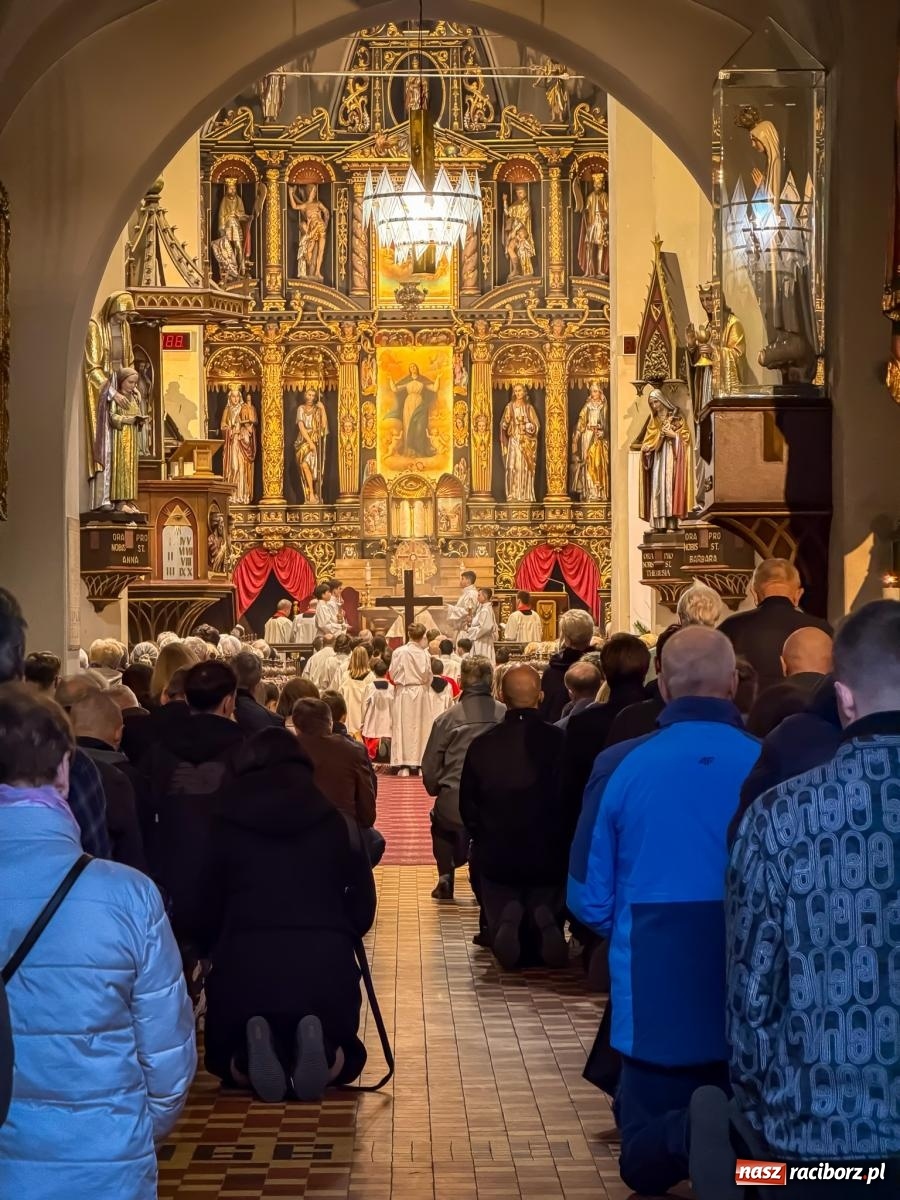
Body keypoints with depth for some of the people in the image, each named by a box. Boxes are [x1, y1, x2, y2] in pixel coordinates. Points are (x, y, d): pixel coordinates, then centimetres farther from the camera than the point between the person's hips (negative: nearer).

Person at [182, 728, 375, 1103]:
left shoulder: (228, 824, 8)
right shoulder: (334, 821, 11)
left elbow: (202, 912, 12)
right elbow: (364, 906, 12)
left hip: (245, 964, 0)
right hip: (325, 963, 1)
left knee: (229, 1061, 25)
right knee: (342, 1059, 25)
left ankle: (253, 1049, -13)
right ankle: (318, 1045, -12)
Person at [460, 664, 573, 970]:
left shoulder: (482, 745, -8)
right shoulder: (560, 741, -13)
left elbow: (467, 807, 2)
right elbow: (573, 803, -4)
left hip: (496, 856, 1)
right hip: (551, 857, -1)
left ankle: (507, 920, -18)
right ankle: (544, 917, -15)